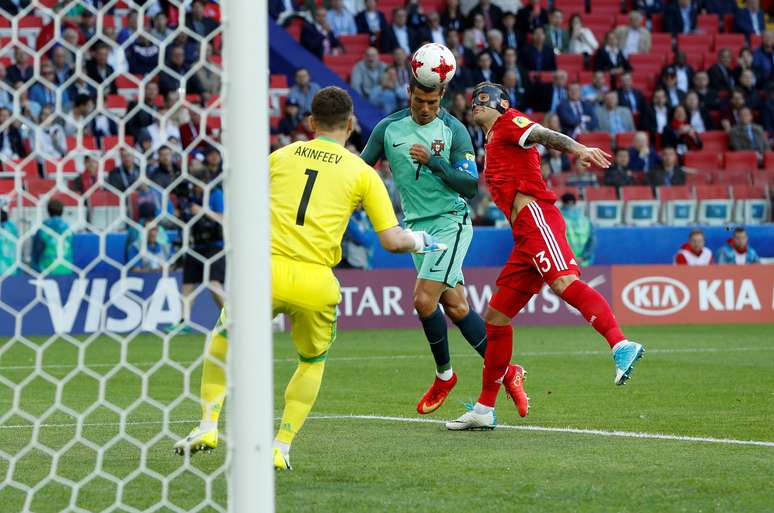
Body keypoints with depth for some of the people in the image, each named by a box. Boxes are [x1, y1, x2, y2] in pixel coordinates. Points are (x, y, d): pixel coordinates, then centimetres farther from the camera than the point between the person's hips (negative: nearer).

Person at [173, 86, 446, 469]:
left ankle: (208, 426, 14)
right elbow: (392, 240, 4)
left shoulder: (280, 157, 13)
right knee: (312, 363, 26)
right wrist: (419, 241, 25)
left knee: (224, 338, 27)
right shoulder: (362, 173, 8)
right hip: (315, 284, -1)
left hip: (267, 271, 1)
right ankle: (281, 447, 13)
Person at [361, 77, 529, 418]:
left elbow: (471, 186, -11)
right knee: (455, 307, 3)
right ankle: (506, 371, 14)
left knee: (424, 300, -17)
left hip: (450, 221, -4)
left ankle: (444, 375, 4)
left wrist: (432, 161, -21)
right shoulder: (388, 129, 3)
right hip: (416, 226, 4)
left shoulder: (453, 130, -6)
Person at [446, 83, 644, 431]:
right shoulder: (492, 145, 31)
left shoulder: (508, 123, 7)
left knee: (563, 283, -32)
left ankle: (621, 346, -51)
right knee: (495, 316, 11)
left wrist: (577, 148, -31)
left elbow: (543, 135, -12)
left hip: (535, 215, -9)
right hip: (524, 232, 9)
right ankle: (484, 410, 17)